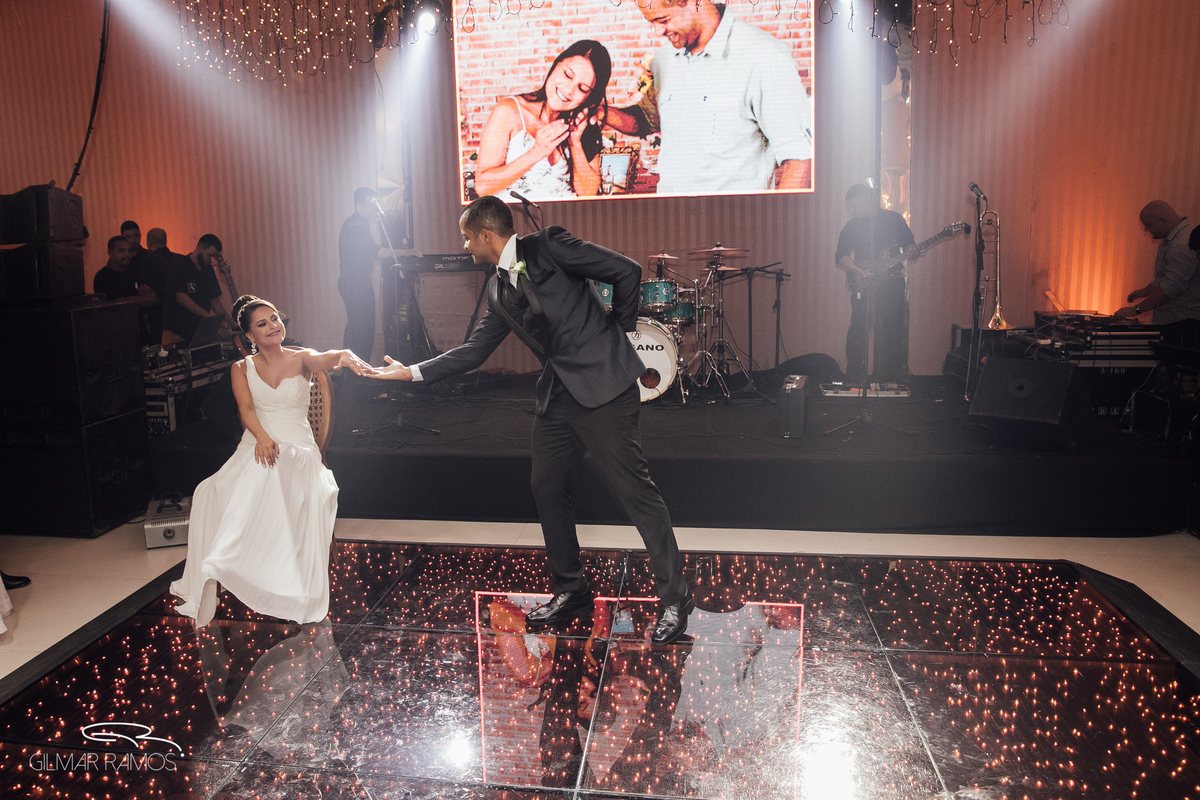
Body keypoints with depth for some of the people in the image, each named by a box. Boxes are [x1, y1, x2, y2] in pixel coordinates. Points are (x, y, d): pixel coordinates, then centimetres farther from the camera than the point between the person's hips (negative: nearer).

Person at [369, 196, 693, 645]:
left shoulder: (548, 246, -7)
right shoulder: (499, 290, 16)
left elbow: (626, 271, -9)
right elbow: (473, 352, 19)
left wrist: (618, 329, 0)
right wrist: (411, 372, 19)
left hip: (602, 384, -8)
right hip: (558, 395, 8)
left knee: (634, 487, -6)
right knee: (546, 488, 11)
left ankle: (674, 599, 5)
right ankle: (571, 591, 28)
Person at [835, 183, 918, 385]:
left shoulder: (894, 219, 9)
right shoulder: (851, 226, 10)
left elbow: (909, 245, 14)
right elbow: (841, 256, 3)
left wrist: (910, 252, -11)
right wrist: (861, 272, -12)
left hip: (892, 284, 0)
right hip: (864, 284, 0)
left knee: (891, 332, 0)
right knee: (859, 330, -7)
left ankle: (887, 379, 11)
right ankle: (855, 378, 2)